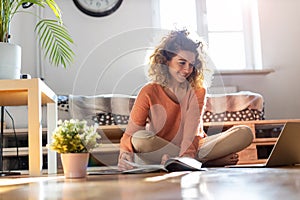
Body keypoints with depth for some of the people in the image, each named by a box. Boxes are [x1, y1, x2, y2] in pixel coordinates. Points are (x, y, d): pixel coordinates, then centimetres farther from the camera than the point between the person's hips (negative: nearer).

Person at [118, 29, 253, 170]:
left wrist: (187, 155, -36)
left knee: (245, 133, -16)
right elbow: (131, 133, -12)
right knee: (140, 140, -37)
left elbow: (192, 130, -16)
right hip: (159, 150, -1)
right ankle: (212, 160, -27)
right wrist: (125, 155, -34)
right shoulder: (149, 92, -7)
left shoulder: (198, 91, -1)